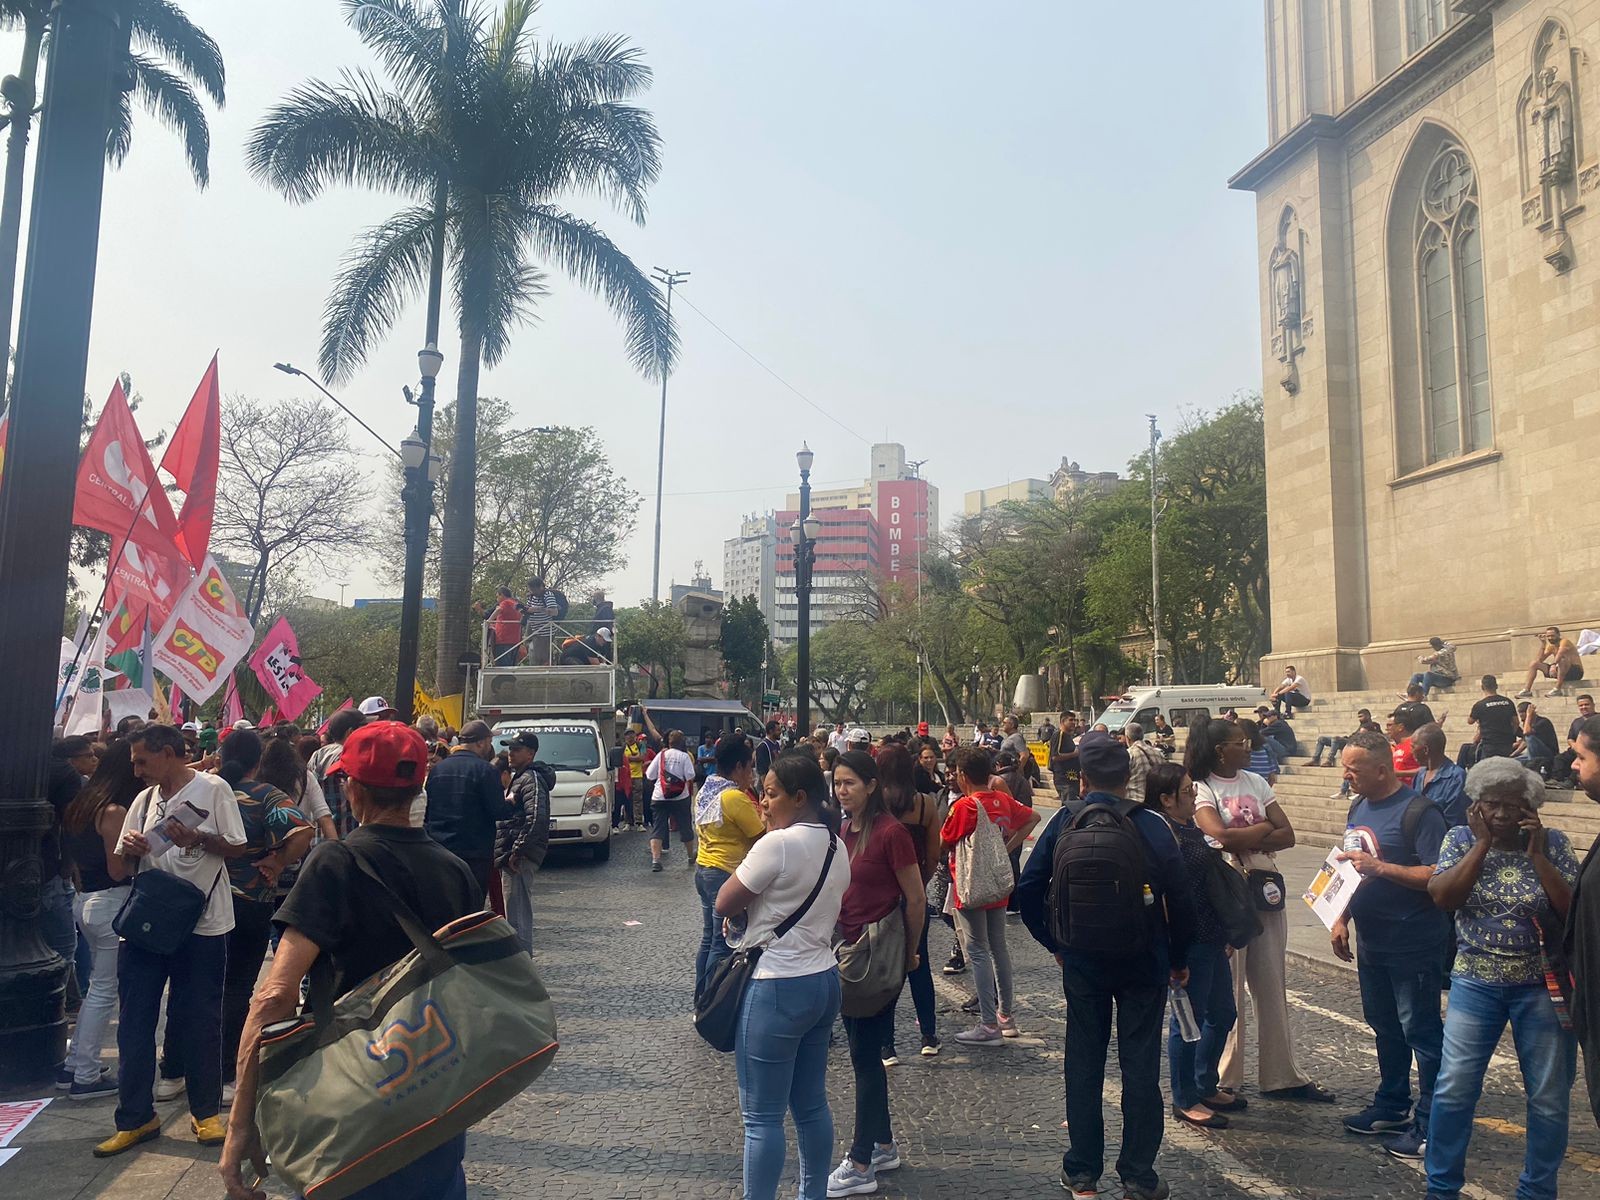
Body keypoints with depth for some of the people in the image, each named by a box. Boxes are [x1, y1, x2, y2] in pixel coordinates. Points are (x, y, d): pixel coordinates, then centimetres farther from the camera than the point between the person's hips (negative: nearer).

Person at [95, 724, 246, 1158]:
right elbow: (123, 863, 15)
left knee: (201, 1020, 5)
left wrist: (199, 839, -22)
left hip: (201, 923, -5)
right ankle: (135, 1118, 20)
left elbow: (237, 848, -6)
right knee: (134, 1021, 7)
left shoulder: (213, 789, -5)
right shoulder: (145, 800, 12)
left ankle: (205, 1112, 20)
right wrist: (130, 848, -7)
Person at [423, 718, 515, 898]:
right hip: (474, 854, -6)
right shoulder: (485, 770, -12)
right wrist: (512, 803, 6)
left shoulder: (437, 769, 8)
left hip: (439, 851, 6)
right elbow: (498, 812, -13)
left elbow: (427, 810, 14)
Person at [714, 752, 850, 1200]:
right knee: (811, 1106, 18)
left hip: (776, 988, -9)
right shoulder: (836, 846, 8)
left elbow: (724, 905, -12)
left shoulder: (778, 844, -19)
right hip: (824, 979, 9)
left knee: (762, 1117, 1)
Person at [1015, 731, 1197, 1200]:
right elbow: (1180, 899, -10)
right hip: (1143, 963, -1)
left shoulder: (1063, 824, -6)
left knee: (1083, 1063, 13)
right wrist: (1179, 959, 3)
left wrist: (1053, 943, 7)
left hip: (1082, 963, 1)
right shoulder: (1152, 827, -11)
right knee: (1140, 1065, 9)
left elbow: (1029, 889, -6)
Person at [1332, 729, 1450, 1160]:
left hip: (1413, 944, -8)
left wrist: (1379, 867, -27)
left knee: (1421, 1031, 2)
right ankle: (1392, 1107, 33)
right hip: (1372, 942, 8)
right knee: (1385, 1027, 19)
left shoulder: (1417, 812, -17)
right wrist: (1341, 919, 10)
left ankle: (1430, 1126, 13)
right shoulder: (1360, 808, 9)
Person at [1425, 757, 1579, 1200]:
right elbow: (1442, 897, -14)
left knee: (1549, 1097, 9)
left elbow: (1574, 910, -12)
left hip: (1541, 985, 0)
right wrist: (1483, 844, -14)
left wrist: (1536, 853, -16)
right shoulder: (1461, 839, -1)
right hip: (1475, 983, 0)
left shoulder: (1553, 843, -3)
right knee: (1453, 1088, 0)